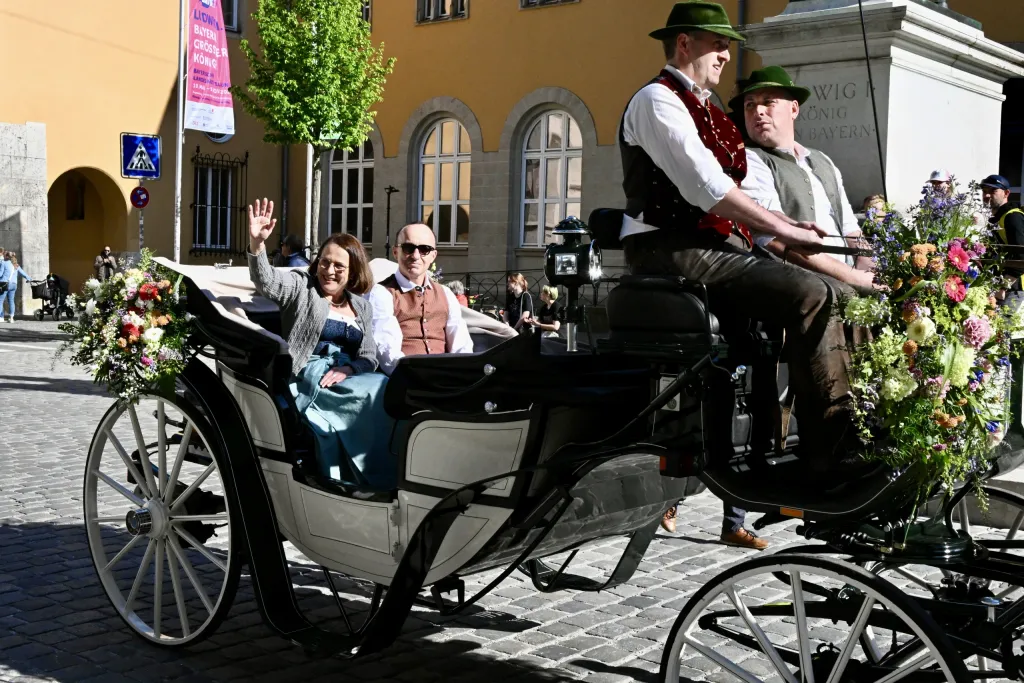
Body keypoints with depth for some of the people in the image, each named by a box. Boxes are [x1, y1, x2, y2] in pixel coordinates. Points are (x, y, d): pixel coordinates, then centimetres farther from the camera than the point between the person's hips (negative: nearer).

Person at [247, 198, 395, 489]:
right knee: (381, 391, -29)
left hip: (348, 376, 5)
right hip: (309, 375, -4)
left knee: (386, 391, -29)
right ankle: (379, 477, -20)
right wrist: (257, 243, -29)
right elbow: (266, 282, -11)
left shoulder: (362, 307, 20)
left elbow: (368, 357, 14)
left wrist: (347, 370, -9)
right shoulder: (301, 287, 10)